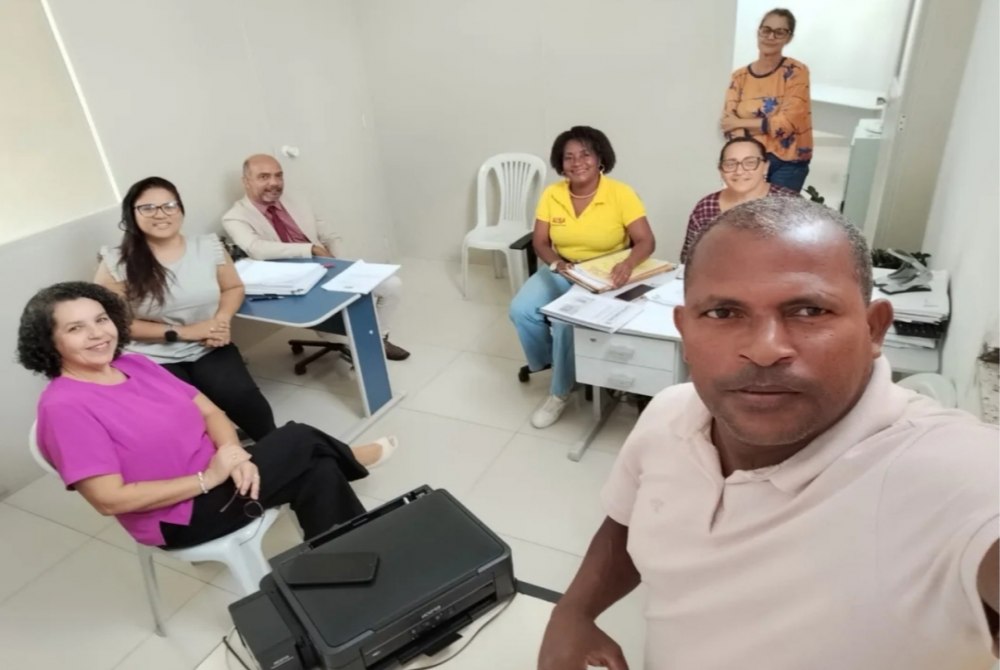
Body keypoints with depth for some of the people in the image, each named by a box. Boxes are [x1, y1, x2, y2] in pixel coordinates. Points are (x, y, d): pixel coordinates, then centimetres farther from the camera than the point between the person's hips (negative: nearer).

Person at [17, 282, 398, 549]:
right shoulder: (64, 406, -18)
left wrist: (235, 455, -16)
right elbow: (109, 499, -23)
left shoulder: (135, 365, 4)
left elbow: (210, 412, 5)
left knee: (318, 472, -11)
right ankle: (348, 460, 21)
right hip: (180, 516, -7)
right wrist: (207, 478, -23)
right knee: (300, 439, -10)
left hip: (214, 474, 7)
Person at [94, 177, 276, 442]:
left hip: (210, 350, 2)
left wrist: (222, 319, -7)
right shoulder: (117, 262, -6)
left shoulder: (209, 246, 2)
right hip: (154, 360, -2)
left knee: (246, 402, -24)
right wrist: (181, 332, -12)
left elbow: (233, 287, 15)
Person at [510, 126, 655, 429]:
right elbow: (540, 242, -2)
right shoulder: (552, 194, -4)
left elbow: (646, 241, -18)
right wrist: (556, 263, -23)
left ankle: (561, 391, -3)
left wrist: (628, 264, -40)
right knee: (521, 310, -19)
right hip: (560, 270, 4)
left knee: (567, 322, -27)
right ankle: (547, 362, 10)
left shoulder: (621, 194, -15)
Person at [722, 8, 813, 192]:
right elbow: (728, 124, -4)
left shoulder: (796, 72, -4)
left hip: (787, 162, -2)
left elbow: (788, 121, -12)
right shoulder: (739, 77, 5)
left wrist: (741, 123, -9)